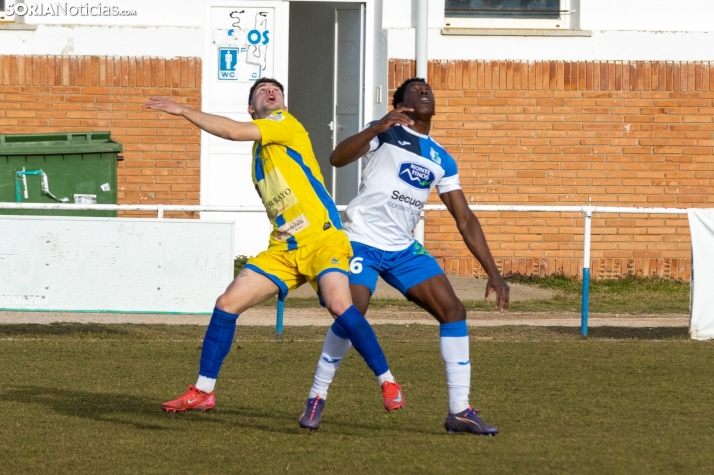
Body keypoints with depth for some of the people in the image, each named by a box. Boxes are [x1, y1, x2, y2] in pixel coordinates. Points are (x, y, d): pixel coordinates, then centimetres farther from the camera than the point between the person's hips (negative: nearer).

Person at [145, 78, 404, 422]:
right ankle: (202, 393, 8)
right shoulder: (260, 150, 19)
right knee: (227, 304, -1)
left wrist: (184, 111, -8)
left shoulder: (286, 124, -3)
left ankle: (388, 383, -17)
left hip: (322, 239, -8)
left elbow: (233, 131, -15)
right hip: (283, 249, 8)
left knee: (339, 304, -30)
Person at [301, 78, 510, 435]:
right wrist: (376, 129, -34)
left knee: (453, 311, -6)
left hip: (403, 250, 6)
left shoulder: (442, 160, 13)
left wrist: (493, 272, 6)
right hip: (362, 242, -6)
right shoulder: (386, 133, -1)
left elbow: (465, 219, 14)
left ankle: (460, 411, -3)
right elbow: (337, 158, -18)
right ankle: (316, 398, -3)